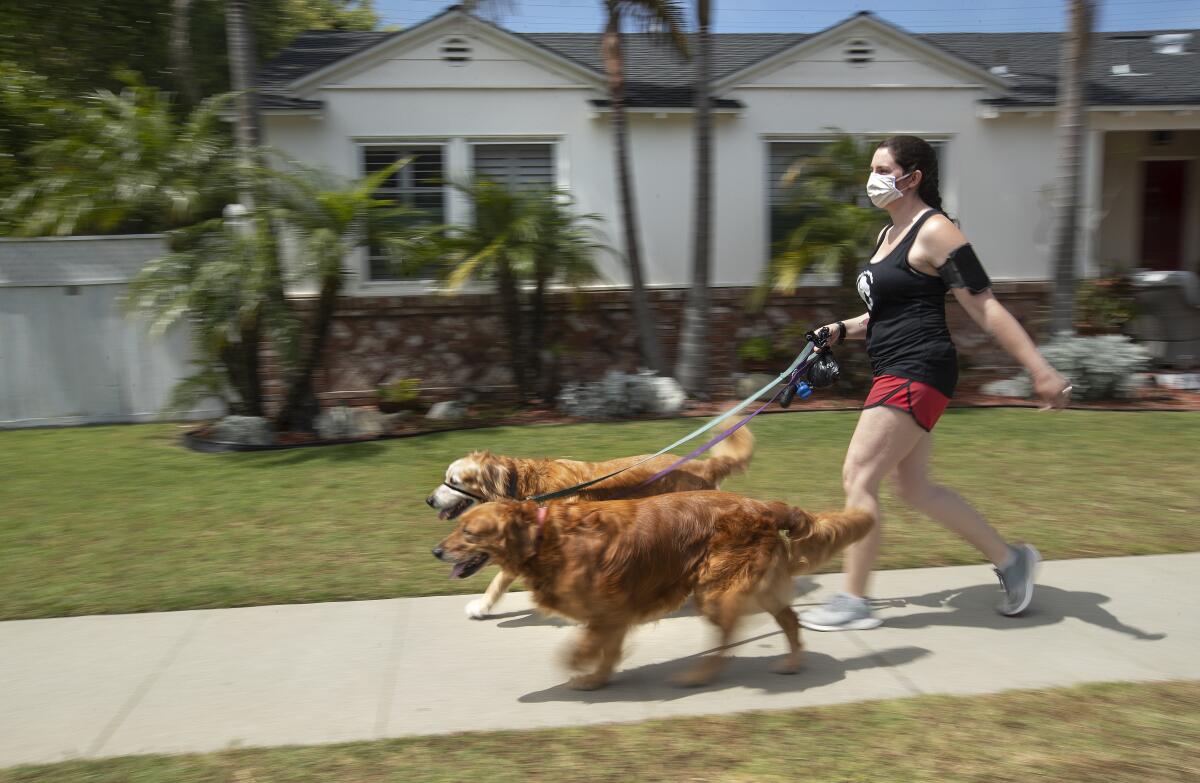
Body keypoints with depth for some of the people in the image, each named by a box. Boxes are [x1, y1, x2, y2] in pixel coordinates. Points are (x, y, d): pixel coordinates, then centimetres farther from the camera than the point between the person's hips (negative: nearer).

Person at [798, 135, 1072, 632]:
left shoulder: (934, 232, -12)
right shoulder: (889, 234, 17)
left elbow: (985, 308, -16)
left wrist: (1040, 370, -19)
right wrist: (841, 331, 10)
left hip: (916, 373, -10)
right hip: (896, 374, 10)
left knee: (859, 480, -8)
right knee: (913, 487, 14)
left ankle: (853, 603, 2)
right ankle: (1009, 559, 28)